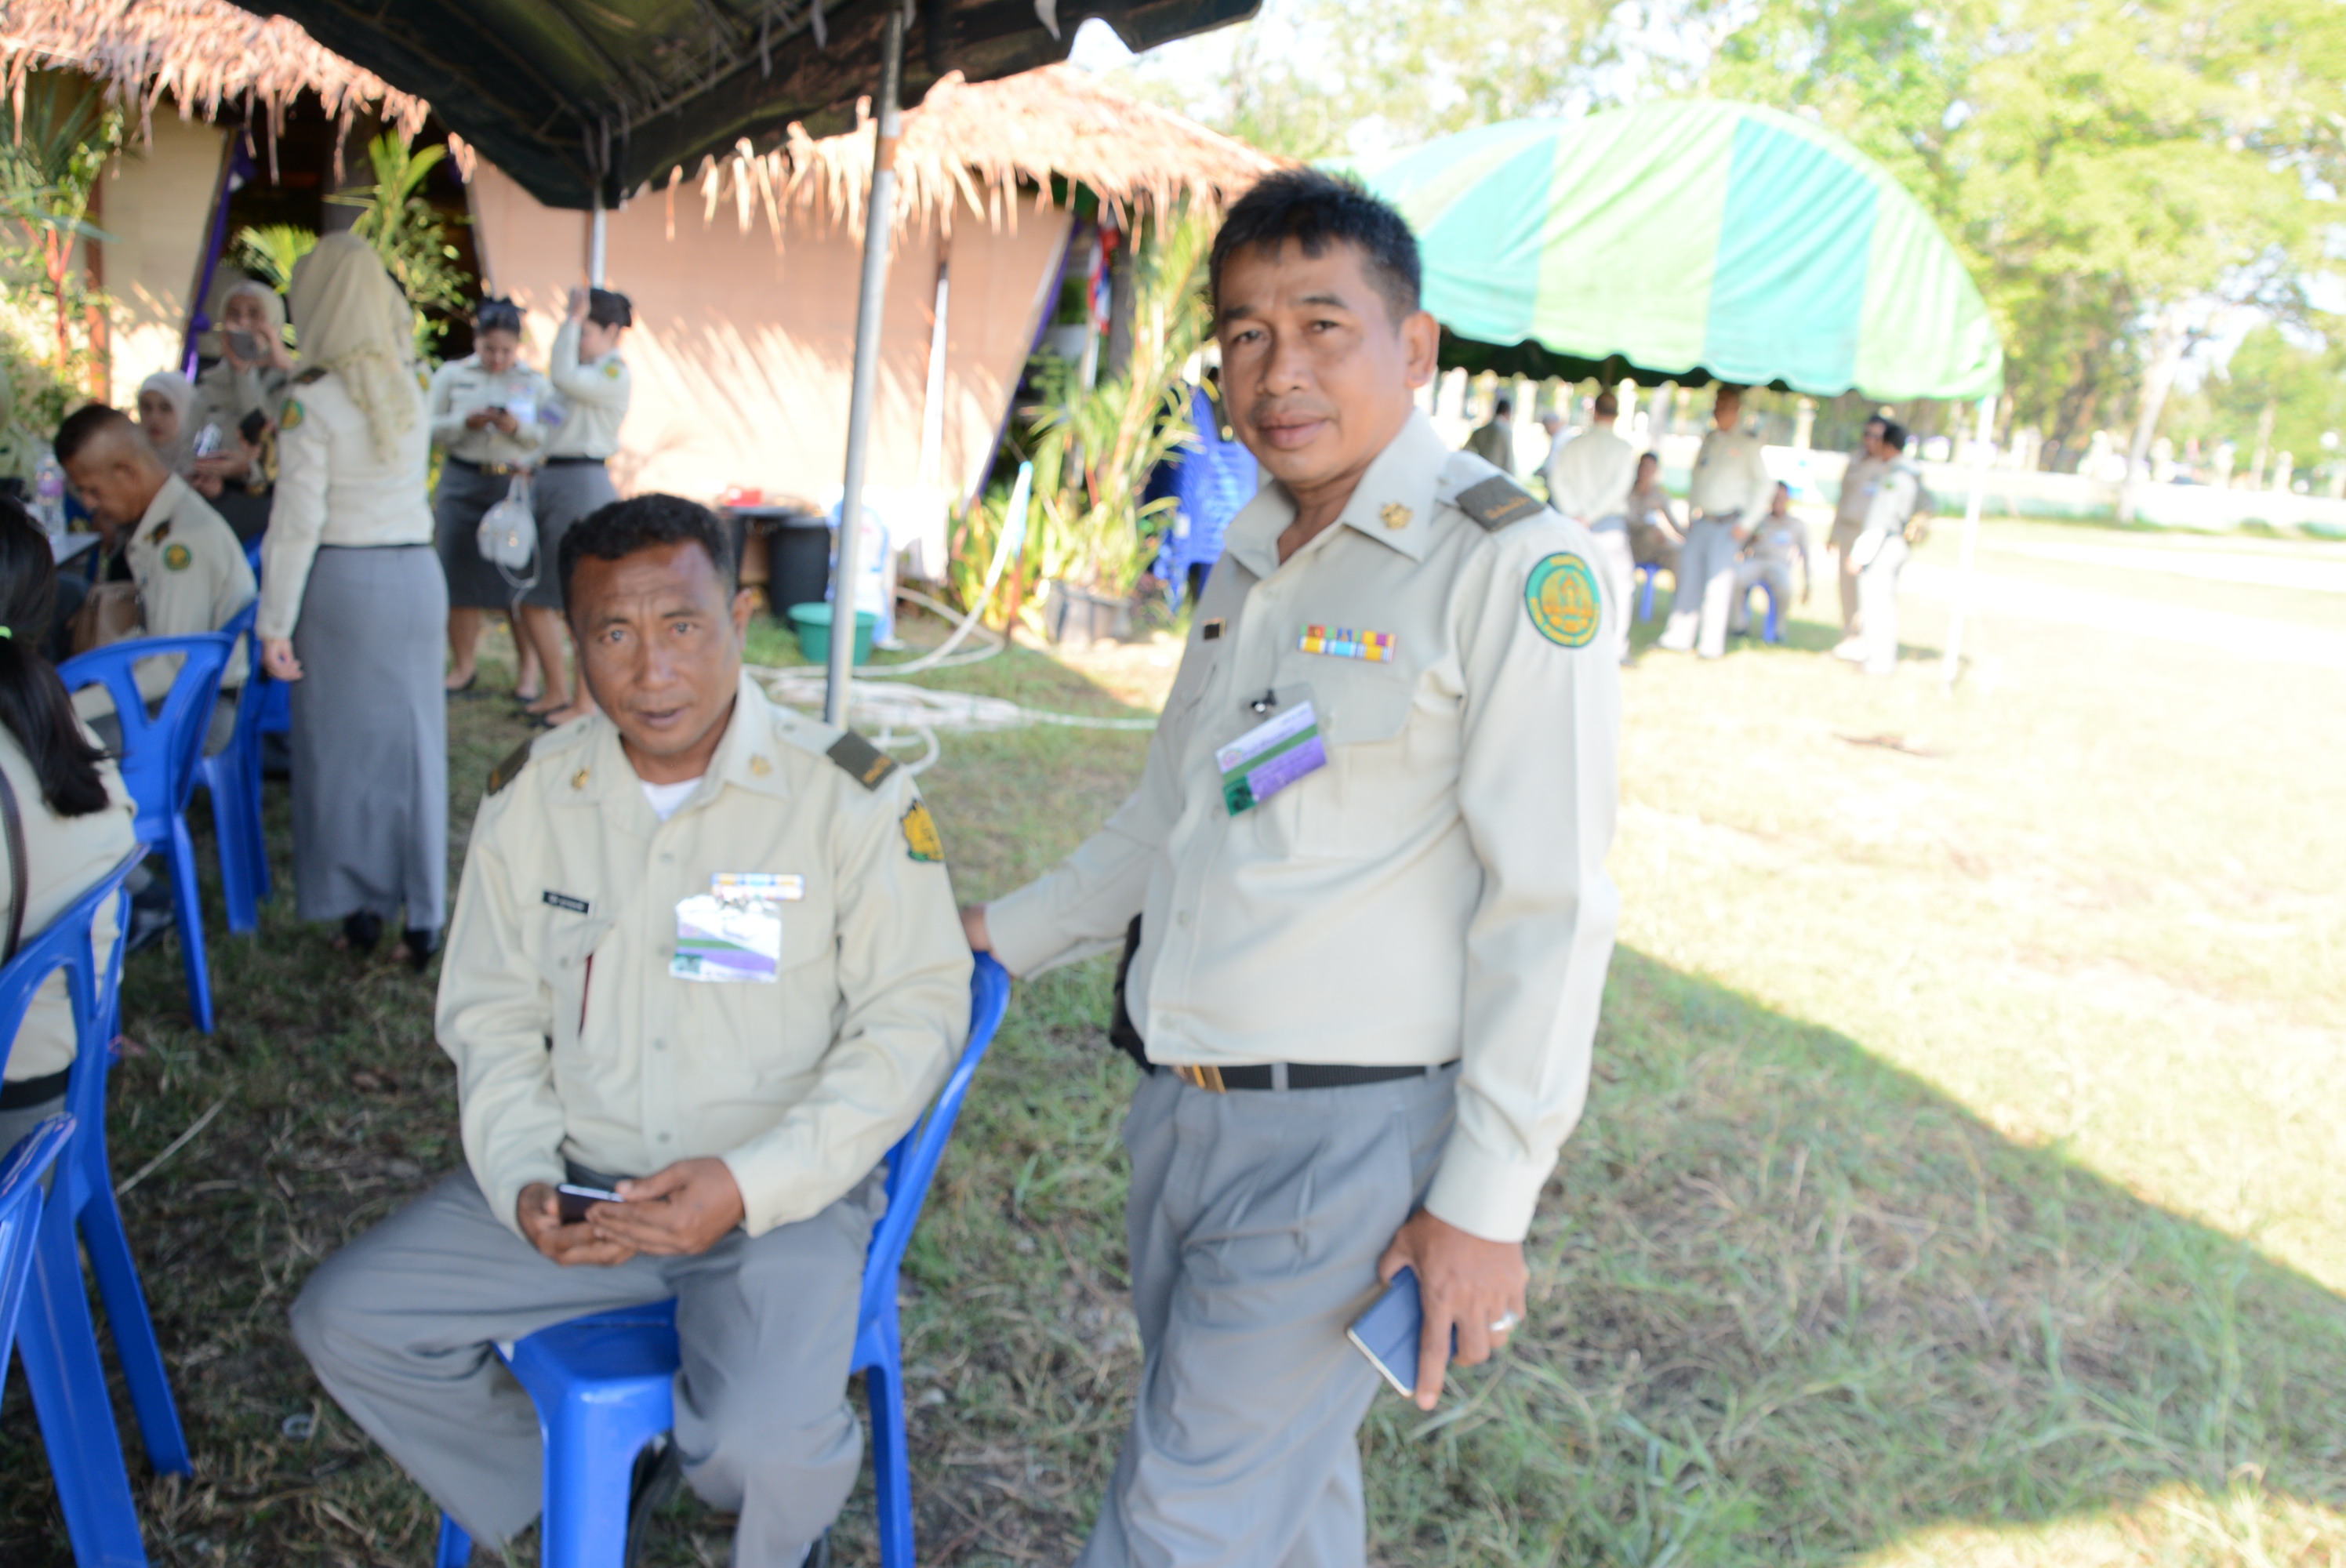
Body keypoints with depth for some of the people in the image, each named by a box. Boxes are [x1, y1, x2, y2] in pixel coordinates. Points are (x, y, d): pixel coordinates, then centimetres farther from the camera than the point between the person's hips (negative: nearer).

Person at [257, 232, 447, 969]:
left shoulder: (313, 399, -10)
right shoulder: (410, 391, 6)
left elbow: (298, 520, -11)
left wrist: (275, 623, -6)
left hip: (341, 579, -4)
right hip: (417, 574, 5)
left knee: (341, 744, 8)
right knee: (413, 741, 7)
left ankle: (359, 907, 15)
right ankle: (422, 915, 11)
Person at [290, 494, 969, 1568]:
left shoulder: (851, 796, -11)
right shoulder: (530, 795, 2)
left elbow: (914, 1016, -10)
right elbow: (492, 1014, 10)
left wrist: (751, 1186, -20)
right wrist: (523, 1180, -8)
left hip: (782, 1194, -4)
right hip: (581, 1182, 5)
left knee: (759, 1447, -28)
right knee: (344, 1323, -6)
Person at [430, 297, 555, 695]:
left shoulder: (535, 383, 9)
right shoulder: (451, 375, 9)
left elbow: (549, 438, 2)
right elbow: (432, 427, 5)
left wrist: (518, 428, -16)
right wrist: (466, 423, -12)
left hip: (517, 486, -1)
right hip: (464, 485, 1)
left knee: (521, 576, -5)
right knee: (461, 577, 0)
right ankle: (464, 666, 13)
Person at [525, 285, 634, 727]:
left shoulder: (614, 374, -9)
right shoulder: (585, 371, 17)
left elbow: (563, 377, -26)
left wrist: (573, 320, -19)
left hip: (583, 483, -9)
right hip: (550, 480, 9)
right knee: (533, 596, 12)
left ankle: (584, 702, 9)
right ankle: (556, 691, 25)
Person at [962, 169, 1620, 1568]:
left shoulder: (1510, 564, -13)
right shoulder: (1251, 566, 13)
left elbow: (1548, 909, -16)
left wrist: (1485, 1202, -16)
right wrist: (1009, 935, 23)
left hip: (1347, 1136, -7)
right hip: (1184, 1111, 7)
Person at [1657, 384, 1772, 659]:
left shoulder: (1748, 443, -3)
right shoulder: (1709, 440, 13)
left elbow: (1764, 483, -4)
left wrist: (1747, 523, -9)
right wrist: (1690, 515, 13)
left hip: (1727, 525, -5)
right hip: (1700, 523, 5)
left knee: (1718, 584, -5)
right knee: (1688, 577, 4)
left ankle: (1711, 644, 2)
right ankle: (1679, 637, 11)